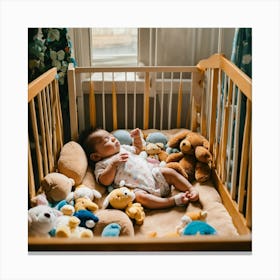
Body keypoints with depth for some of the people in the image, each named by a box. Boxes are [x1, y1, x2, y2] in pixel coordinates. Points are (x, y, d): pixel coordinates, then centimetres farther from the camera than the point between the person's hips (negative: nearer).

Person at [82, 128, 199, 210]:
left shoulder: (123, 148, 25)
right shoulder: (101, 165, 5)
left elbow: (137, 149, 41)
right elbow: (105, 181, -12)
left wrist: (137, 137, 22)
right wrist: (113, 163, -17)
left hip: (153, 173, 7)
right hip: (138, 187, -7)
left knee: (170, 172, -7)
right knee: (139, 196, -36)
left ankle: (191, 189, -2)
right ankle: (172, 201, -33)